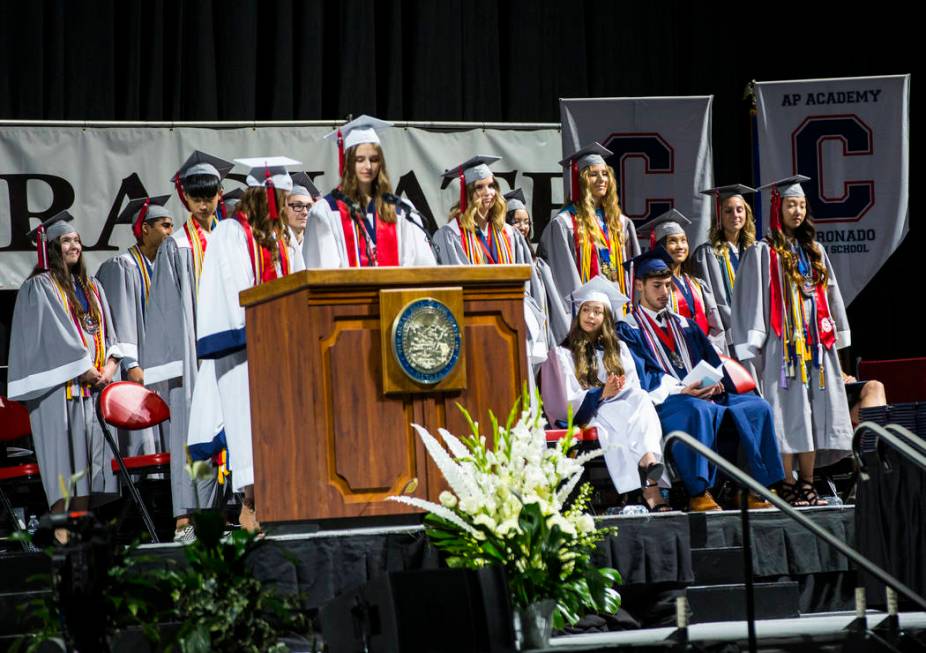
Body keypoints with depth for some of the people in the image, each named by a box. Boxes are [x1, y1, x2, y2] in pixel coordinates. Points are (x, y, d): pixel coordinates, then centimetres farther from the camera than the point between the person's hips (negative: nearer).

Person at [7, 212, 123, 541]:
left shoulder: (92, 288, 19)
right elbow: (55, 337, -9)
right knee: (63, 459, -11)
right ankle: (61, 532, -15)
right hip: (58, 388, -6)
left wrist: (108, 367, -3)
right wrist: (87, 371, -11)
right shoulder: (39, 288, -1)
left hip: (92, 388, 6)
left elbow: (107, 334, 15)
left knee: (88, 460, 2)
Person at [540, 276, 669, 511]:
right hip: (588, 419, -4)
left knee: (641, 400, -32)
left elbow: (634, 390, 14)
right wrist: (602, 394, -17)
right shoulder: (564, 354, 11)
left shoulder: (618, 349, 23)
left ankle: (649, 463, -58)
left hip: (624, 408, 4)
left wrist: (619, 390, -10)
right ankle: (652, 491, -57)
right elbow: (568, 403, 0)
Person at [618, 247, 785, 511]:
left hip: (705, 395, 6)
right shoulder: (629, 329, 7)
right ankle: (698, 494, -40)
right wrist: (682, 390, -21)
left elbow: (712, 365, 17)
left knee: (757, 406, -16)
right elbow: (641, 377, -8)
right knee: (698, 410, -39)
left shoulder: (685, 326, 27)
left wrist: (714, 384, -7)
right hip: (663, 401, -6)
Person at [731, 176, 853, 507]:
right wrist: (754, 347, -14)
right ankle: (788, 487, -8)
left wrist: (835, 338, 15)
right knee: (788, 412, -9)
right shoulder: (763, 253, -2)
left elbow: (829, 295, 21)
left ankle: (807, 485, 7)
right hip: (783, 344, -6)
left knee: (815, 413, 3)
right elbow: (752, 300, -7)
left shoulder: (813, 251, 17)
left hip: (816, 343, 6)